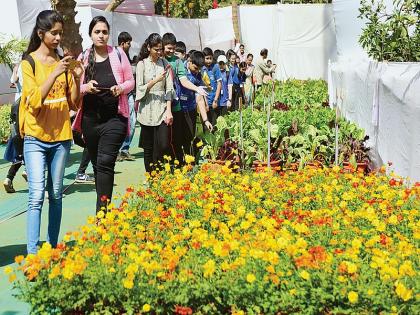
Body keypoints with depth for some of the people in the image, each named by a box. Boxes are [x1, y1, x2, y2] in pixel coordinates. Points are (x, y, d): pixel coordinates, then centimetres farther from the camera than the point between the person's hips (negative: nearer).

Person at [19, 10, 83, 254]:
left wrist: (77, 79, -7)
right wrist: (55, 73, -22)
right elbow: (35, 101, -14)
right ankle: (32, 252, -9)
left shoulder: (64, 62, 9)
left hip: (61, 136, 4)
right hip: (36, 137, -4)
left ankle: (53, 247, 15)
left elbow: (74, 103, 10)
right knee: (37, 195, -11)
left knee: (56, 194, 7)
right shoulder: (29, 62, -3)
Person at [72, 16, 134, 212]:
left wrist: (121, 88, -14)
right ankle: (103, 207, 29)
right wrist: (85, 87, -13)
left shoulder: (118, 54, 1)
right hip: (90, 120, 3)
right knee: (97, 165, 13)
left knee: (105, 163, -15)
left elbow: (130, 81, 7)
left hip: (114, 118, -3)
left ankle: (102, 213, -14)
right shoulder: (83, 58, 5)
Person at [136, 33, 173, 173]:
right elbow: (140, 89, -3)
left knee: (164, 145, -9)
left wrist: (169, 110, -6)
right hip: (147, 110, -1)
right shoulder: (142, 64, 1)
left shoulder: (164, 63, 6)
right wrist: (155, 80, -15)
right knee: (148, 148, 5)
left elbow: (169, 88, 2)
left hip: (162, 108, 1)